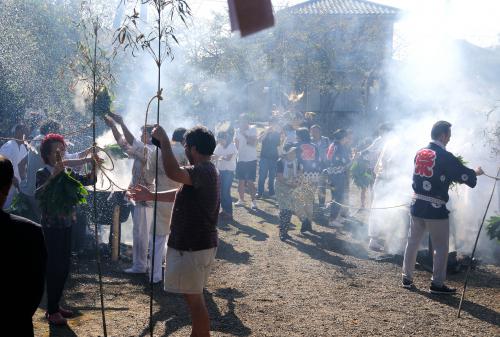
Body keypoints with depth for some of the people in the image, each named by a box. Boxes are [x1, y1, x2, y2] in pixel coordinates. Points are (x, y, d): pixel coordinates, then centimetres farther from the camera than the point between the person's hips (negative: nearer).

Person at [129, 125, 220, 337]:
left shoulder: (203, 171, -22)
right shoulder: (205, 171, 13)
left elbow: (173, 173, -41)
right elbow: (181, 193, 23)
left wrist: (164, 140, -31)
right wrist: (151, 196, 23)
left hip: (194, 246, -10)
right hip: (195, 243, 10)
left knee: (193, 297, -1)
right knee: (193, 295, 20)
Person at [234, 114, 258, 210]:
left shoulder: (253, 129, -6)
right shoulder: (238, 131, 7)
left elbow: (253, 142, -18)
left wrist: (244, 134, -21)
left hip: (251, 159, -5)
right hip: (240, 159, 5)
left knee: (250, 182, -7)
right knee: (241, 181, 9)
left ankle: (253, 201, -1)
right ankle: (241, 200, 20)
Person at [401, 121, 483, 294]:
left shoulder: (420, 153, 6)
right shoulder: (444, 156, -14)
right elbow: (464, 175, -8)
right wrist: (476, 172, 12)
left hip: (417, 205, 7)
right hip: (435, 208, -6)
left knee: (412, 242, 15)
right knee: (441, 247, 5)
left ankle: (407, 278, 22)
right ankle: (437, 284, 8)